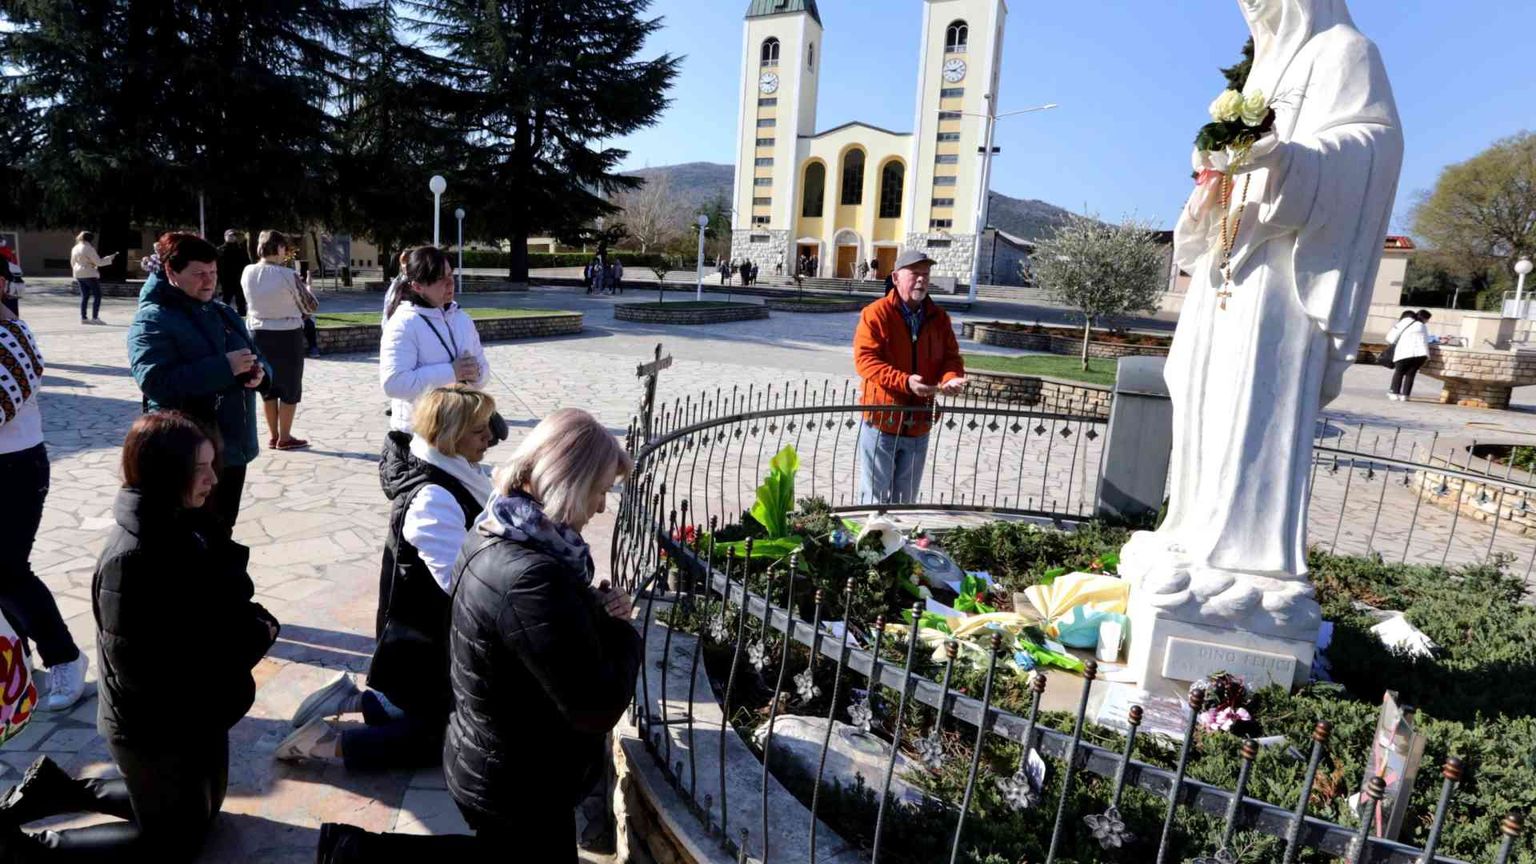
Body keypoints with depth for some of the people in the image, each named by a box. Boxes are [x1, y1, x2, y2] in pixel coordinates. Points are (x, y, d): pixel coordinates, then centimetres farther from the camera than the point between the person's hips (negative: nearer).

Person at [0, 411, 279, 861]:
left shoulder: (185, 526, -5)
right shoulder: (131, 562, -30)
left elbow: (222, 603, 6)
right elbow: (143, 668, -29)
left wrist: (252, 626, -15)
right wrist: (254, 636, -21)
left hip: (197, 713, 8)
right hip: (157, 731, -8)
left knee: (199, 812, 28)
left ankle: (60, 788, 33)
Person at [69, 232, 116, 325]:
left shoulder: (75, 248, 11)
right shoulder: (89, 249, -14)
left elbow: (73, 262, 18)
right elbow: (98, 262, -15)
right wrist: (110, 258, -4)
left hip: (78, 274, 8)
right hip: (89, 275, -8)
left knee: (84, 296, 10)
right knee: (97, 295, -2)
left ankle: (83, 318, 7)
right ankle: (95, 317, -8)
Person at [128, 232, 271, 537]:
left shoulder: (223, 313, 14)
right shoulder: (153, 320, -11)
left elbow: (257, 358, 17)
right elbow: (155, 381, -24)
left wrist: (260, 373, -8)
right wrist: (224, 367, -27)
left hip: (233, 449, 7)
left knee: (221, 536, 19)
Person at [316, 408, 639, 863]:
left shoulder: (492, 535, -4)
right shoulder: (531, 577, -35)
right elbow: (597, 708, -31)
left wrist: (598, 611, -9)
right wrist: (621, 630, -15)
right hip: (518, 787, -9)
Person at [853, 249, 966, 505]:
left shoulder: (939, 317, 9)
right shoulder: (876, 313, -7)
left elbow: (951, 356, 9)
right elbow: (864, 359, -16)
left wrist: (951, 378, -16)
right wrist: (905, 381, -29)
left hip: (919, 427, 5)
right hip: (881, 421, -5)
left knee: (905, 501, 16)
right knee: (874, 498, 2)